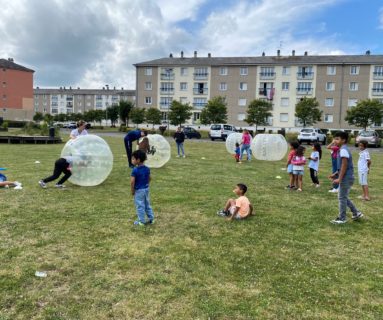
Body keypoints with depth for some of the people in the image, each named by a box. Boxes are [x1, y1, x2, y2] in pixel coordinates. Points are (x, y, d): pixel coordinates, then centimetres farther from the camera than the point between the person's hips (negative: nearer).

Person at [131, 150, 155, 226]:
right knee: (147, 204, 18)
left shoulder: (135, 170, -21)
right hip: (146, 189, 7)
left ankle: (141, 221, 14)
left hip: (139, 190, -7)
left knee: (140, 206, 5)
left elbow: (132, 182, -22)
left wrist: (132, 191, -10)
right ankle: (151, 219, 25)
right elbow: (149, 178, 9)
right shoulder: (147, 169, -1)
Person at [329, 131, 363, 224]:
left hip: (346, 178, -10)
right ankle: (356, 213, 27)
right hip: (346, 178, 10)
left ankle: (342, 218, 9)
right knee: (343, 197, 19)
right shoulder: (343, 150, 14)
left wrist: (339, 179, -21)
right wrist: (335, 174, 17)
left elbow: (344, 166, -22)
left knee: (342, 198, 0)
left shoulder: (343, 150, -18)